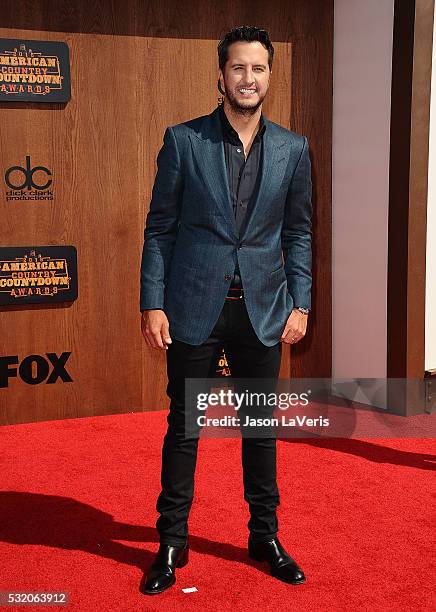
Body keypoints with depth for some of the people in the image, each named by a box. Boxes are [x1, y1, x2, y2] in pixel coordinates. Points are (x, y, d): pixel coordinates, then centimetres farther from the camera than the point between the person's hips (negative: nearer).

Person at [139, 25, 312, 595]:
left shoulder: (293, 148, 5)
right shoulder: (183, 140, -1)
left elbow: (299, 233, 9)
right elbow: (159, 227, -1)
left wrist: (300, 303, 1)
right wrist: (152, 303, -6)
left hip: (263, 311, 2)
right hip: (193, 308, -2)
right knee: (183, 425, 7)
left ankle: (265, 536, 28)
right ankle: (172, 543, 21)